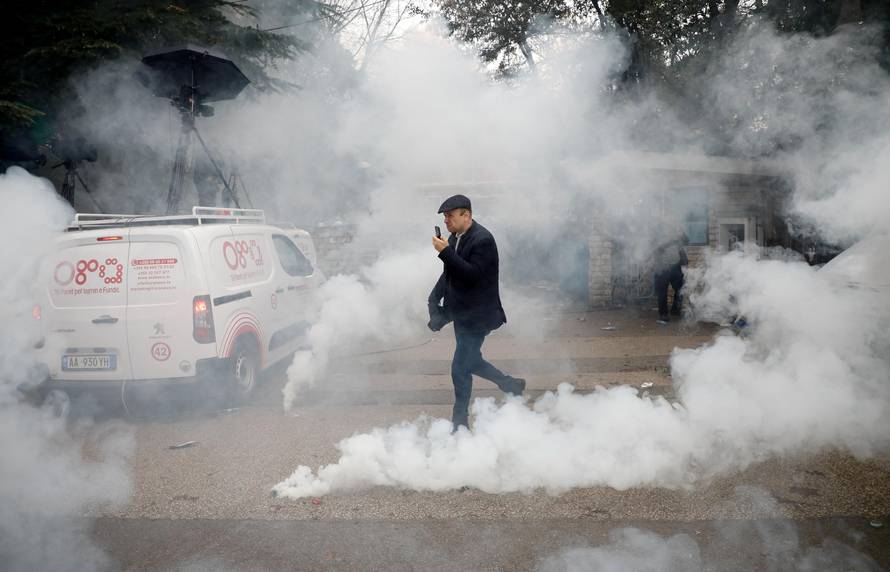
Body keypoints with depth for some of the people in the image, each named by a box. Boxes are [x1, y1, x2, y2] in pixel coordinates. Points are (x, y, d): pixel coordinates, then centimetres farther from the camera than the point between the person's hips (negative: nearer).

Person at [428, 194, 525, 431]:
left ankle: (460, 422, 8)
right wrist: (435, 299, 10)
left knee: (460, 369, -5)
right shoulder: (456, 237, 7)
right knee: (471, 362, 20)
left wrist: (446, 252, -30)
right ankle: (512, 385, 38)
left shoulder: (482, 240, -19)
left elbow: (473, 274, -29)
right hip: (462, 314, 9)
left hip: (477, 316, -9)